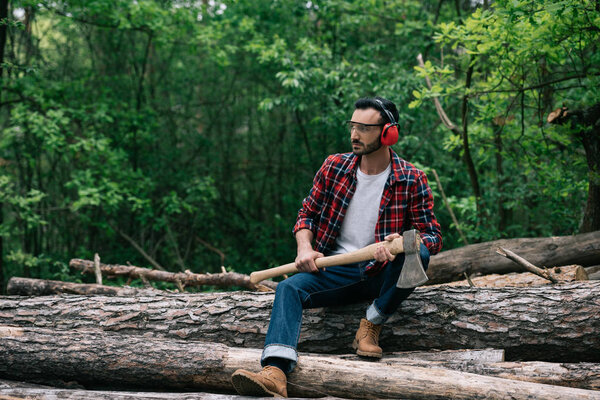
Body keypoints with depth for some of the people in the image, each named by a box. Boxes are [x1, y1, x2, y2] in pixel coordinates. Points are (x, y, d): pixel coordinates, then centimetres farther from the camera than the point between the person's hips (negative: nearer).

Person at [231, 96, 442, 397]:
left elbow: (433, 236, -6)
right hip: (335, 270, 2)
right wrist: (304, 248, -10)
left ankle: (372, 325, -12)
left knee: (418, 254, -33)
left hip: (382, 274, -2)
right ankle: (275, 373, -46)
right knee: (289, 288, -25)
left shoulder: (411, 180, -5)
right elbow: (307, 213, 12)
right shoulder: (334, 167, 4)